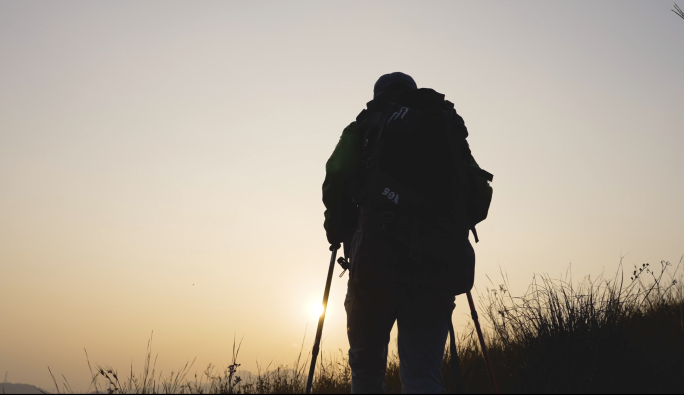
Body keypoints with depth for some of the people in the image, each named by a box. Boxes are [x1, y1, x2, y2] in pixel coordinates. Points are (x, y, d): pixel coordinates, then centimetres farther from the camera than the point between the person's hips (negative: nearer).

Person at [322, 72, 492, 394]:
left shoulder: (364, 129, 15)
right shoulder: (448, 129, 21)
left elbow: (335, 188, 3)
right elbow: (479, 195, 14)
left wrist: (338, 233, 20)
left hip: (378, 260, -1)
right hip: (438, 263, 2)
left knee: (366, 366, 14)